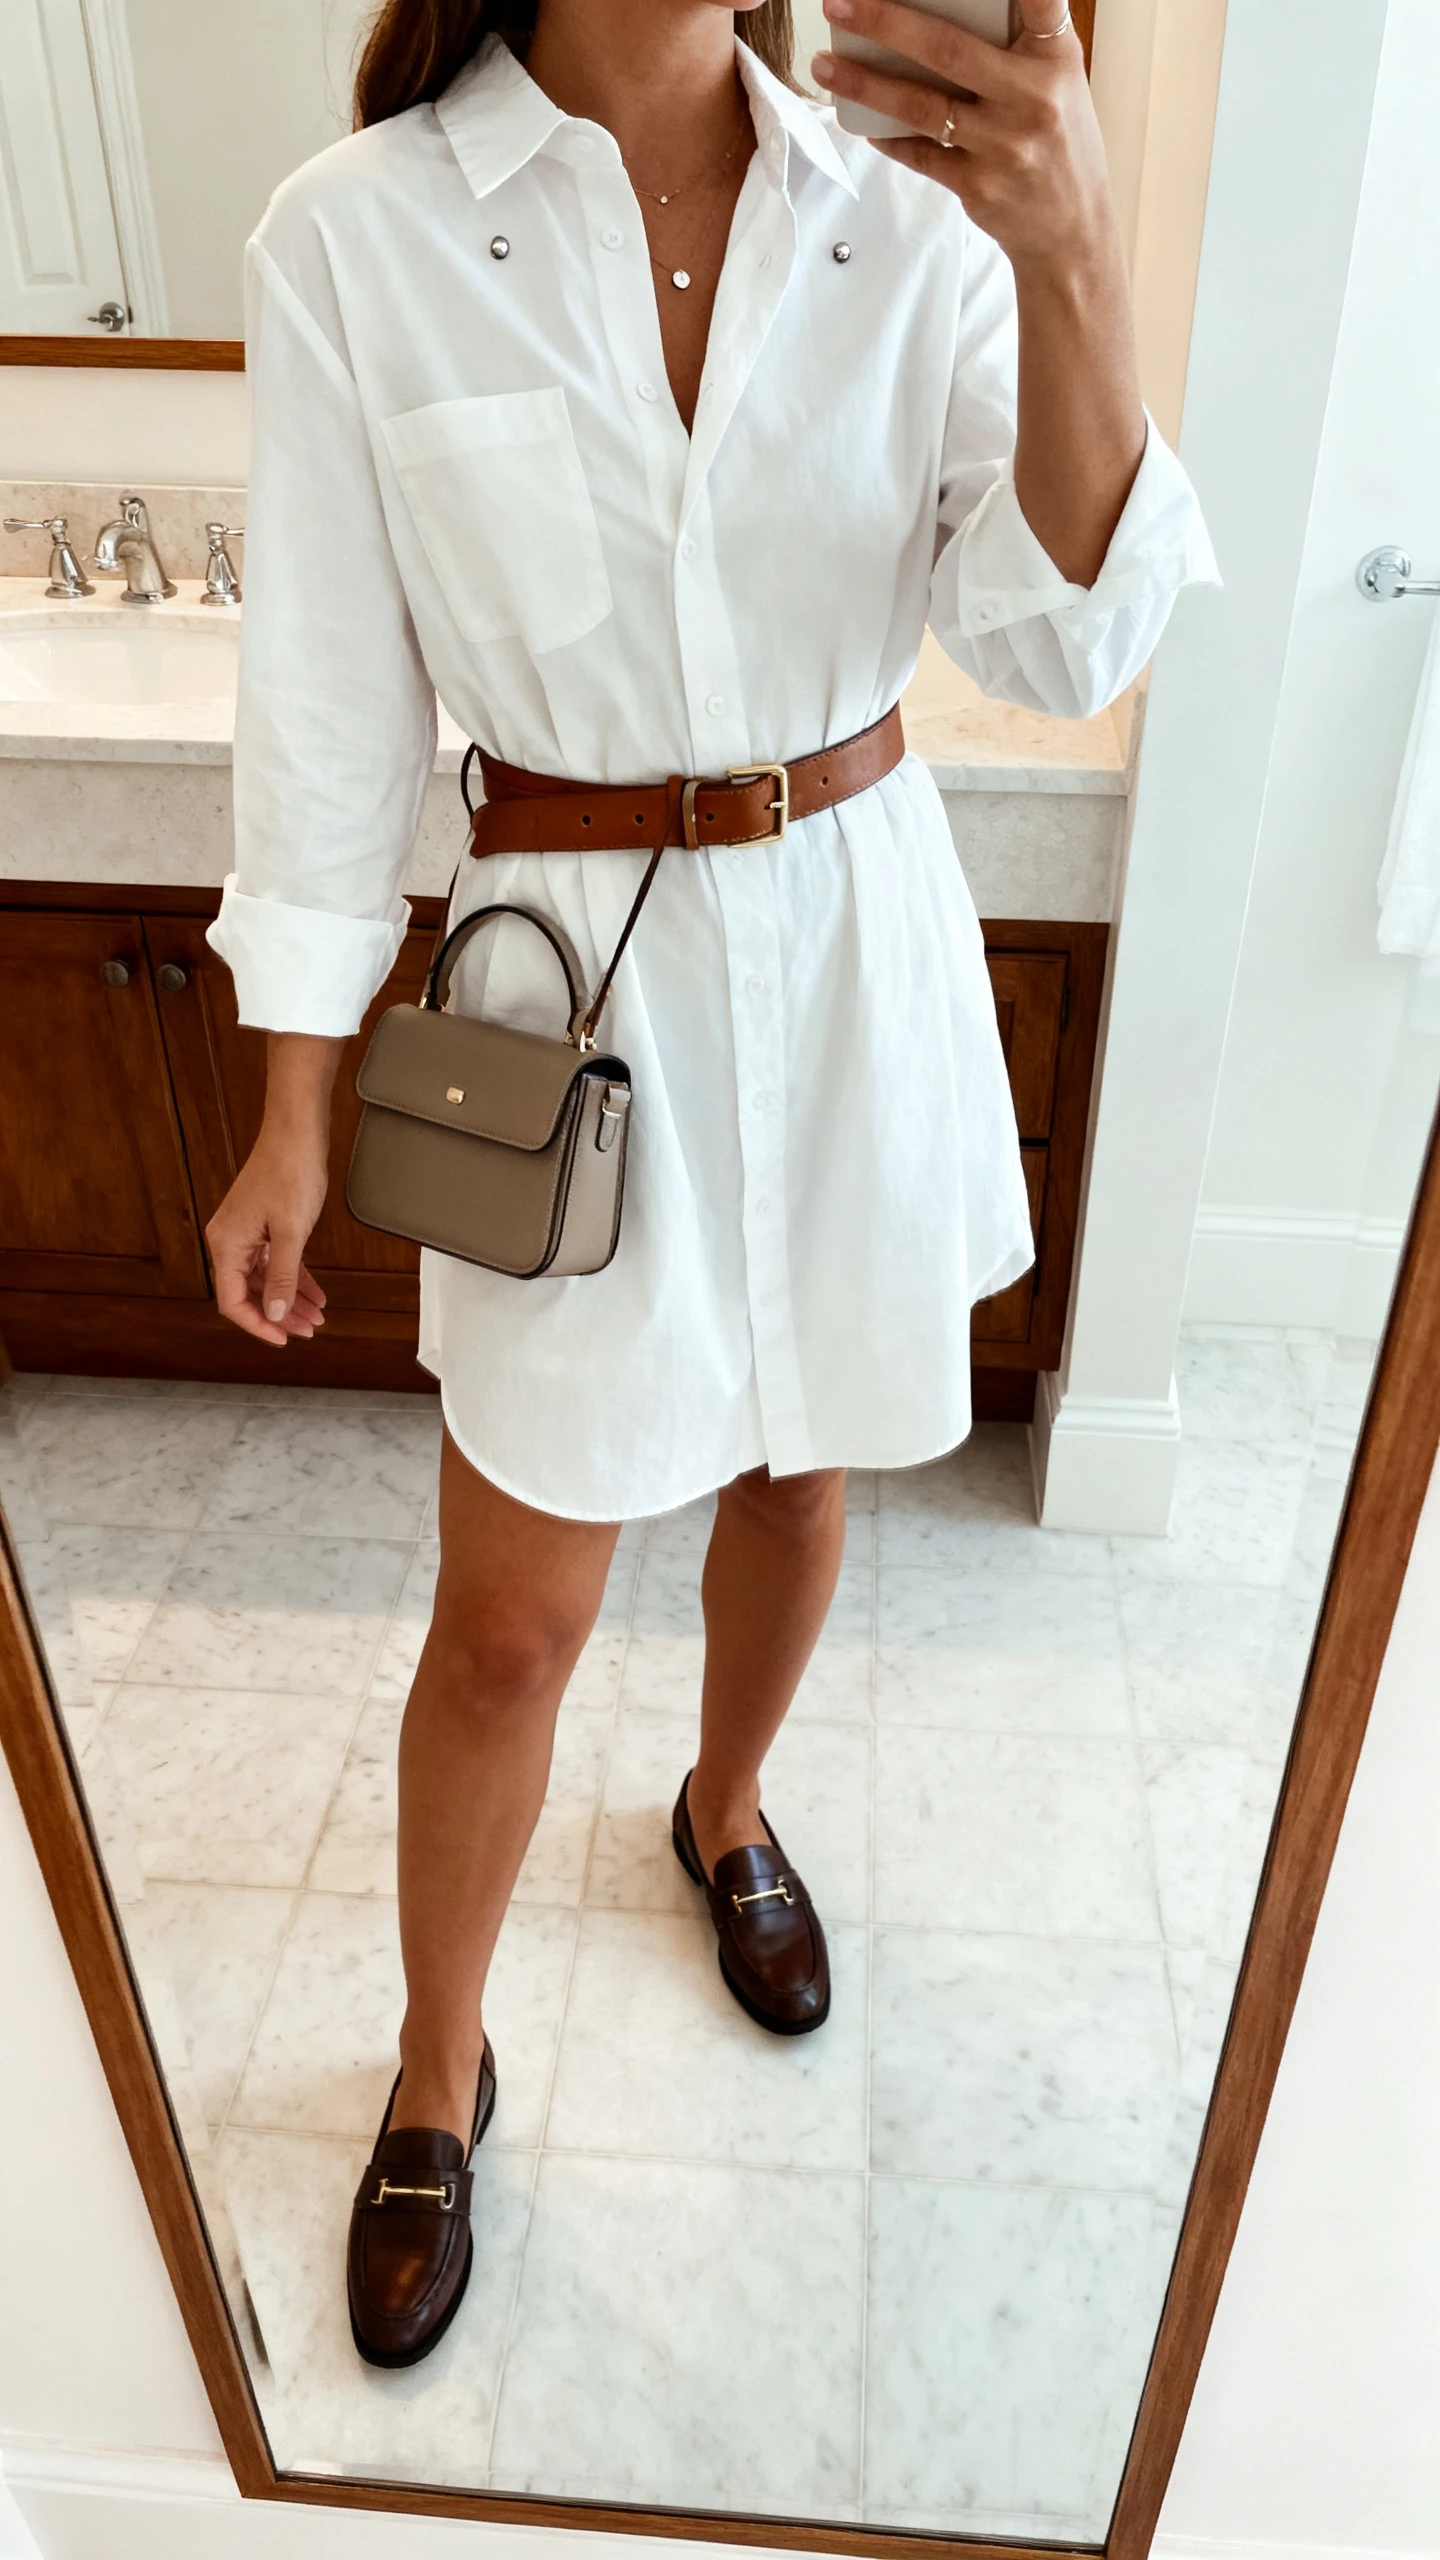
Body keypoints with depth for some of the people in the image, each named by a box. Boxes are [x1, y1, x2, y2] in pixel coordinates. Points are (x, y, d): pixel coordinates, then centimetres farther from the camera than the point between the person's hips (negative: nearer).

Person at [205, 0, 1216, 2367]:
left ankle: (726, 1812, 53)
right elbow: (336, 710, -5)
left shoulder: (911, 212, -2)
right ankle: (437, 2080, 33)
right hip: (584, 980, -2)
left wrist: (1074, 262, -26)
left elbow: (1069, 649, -11)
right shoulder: (356, 240, -8)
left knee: (798, 1464, 21)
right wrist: (295, 1120, -3)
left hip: (867, 953, 3)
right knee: (513, 1622, 6)